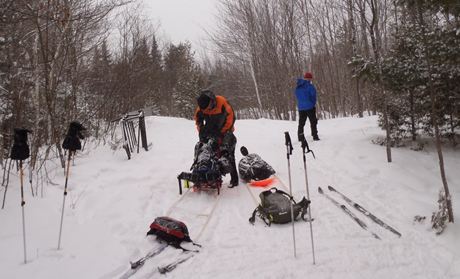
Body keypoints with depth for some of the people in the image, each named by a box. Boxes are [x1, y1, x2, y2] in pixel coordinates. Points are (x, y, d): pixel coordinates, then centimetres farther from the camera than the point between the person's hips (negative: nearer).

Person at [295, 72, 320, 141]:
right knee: (313, 122, 2)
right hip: (309, 107, -6)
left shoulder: (298, 87, 8)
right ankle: (315, 136, -1)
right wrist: (313, 104, 5)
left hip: (300, 107, 6)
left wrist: (301, 104, 12)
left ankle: (300, 138, 11)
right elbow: (313, 96, -10)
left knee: (301, 123, 11)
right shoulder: (309, 86, -12)